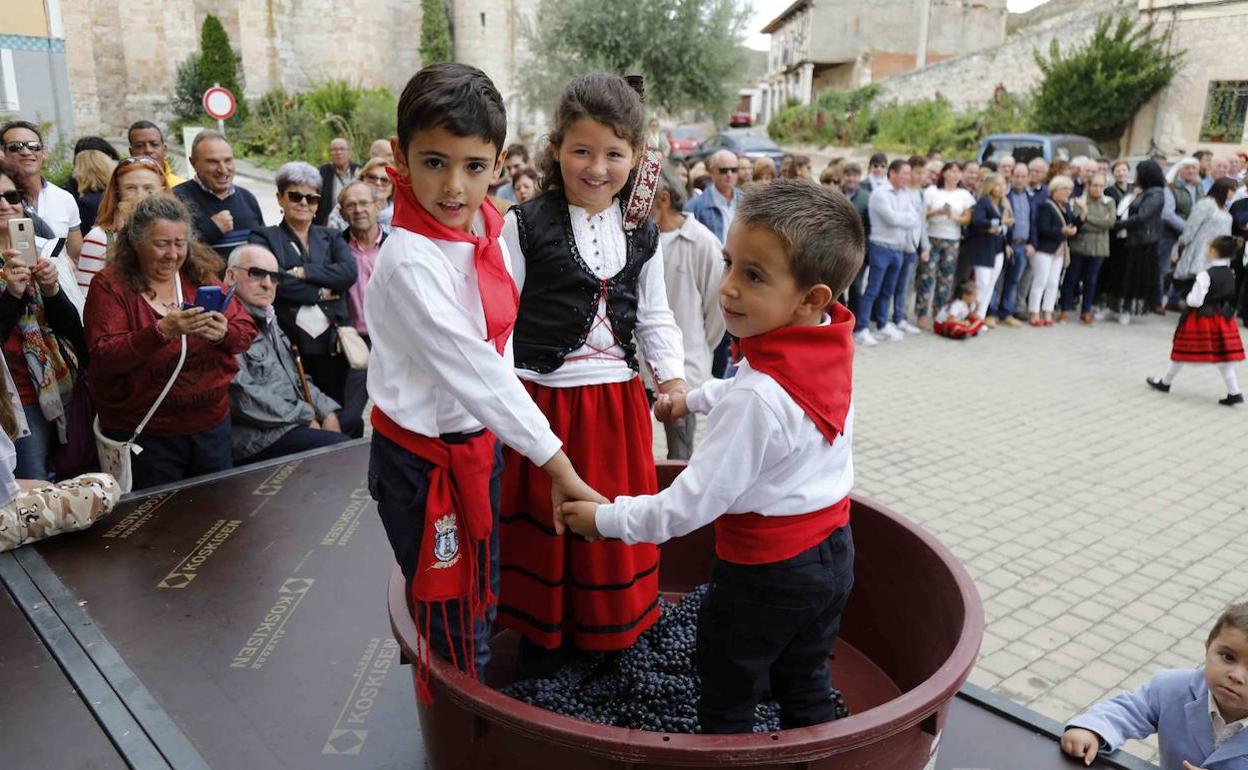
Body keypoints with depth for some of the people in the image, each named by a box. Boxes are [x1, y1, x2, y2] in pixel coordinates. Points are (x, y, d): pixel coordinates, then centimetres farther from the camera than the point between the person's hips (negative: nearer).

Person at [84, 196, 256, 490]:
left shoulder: (200, 275, 5)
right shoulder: (109, 285, -6)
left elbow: (247, 331, 2)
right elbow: (104, 358, -17)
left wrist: (224, 333, -20)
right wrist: (161, 331, -30)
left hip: (212, 423, 4)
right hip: (144, 433, -4)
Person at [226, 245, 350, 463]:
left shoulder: (267, 319, 18)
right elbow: (242, 395, -22)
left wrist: (327, 411, 5)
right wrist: (306, 416, -13)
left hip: (295, 421, 10)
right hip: (258, 435, -10)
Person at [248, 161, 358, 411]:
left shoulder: (331, 238, 17)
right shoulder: (264, 238, 9)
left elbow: (349, 272, -3)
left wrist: (302, 272, -10)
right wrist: (321, 293, -6)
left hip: (332, 346, 3)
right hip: (288, 347, -3)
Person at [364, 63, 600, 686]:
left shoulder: (489, 229, -1)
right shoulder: (410, 262, -26)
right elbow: (475, 375, -26)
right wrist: (558, 464, -21)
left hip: (480, 443, 8)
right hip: (425, 461, -8)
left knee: (483, 603, 26)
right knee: (455, 629, 9)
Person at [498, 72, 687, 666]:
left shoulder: (641, 234, 6)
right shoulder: (525, 225, -8)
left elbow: (654, 315, 12)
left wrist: (672, 374, -3)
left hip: (617, 398, 4)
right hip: (546, 396, -3)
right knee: (543, 519, 10)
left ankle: (610, 628, 37)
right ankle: (540, 631, 33)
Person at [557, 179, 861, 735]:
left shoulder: (758, 398, -32)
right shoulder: (830, 349, -6)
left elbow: (694, 502, -25)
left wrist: (606, 519, -13)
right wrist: (695, 398, 24)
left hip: (764, 573, -8)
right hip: (831, 552, 8)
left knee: (727, 706, 14)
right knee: (805, 691, 26)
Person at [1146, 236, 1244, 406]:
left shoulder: (1206, 275, -20)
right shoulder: (1231, 274, 3)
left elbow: (1196, 300, -21)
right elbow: (1231, 298, 11)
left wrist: (1188, 297, -2)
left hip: (1201, 317, -6)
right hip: (1223, 319, 6)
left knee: (1183, 352, 9)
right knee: (1223, 355, 8)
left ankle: (1165, 382, 24)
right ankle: (1234, 392, 5)